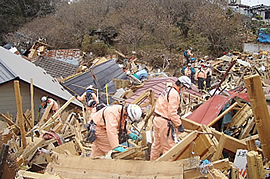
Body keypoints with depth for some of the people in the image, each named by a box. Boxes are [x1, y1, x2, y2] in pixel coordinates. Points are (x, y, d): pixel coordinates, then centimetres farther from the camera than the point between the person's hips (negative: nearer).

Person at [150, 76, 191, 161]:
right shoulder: (174, 94, -18)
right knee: (168, 146, 0)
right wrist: (179, 124, -15)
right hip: (164, 122, -10)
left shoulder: (168, 89, 13)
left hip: (157, 119, 10)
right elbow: (172, 112, -22)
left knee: (157, 143, 20)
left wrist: (177, 117, 20)